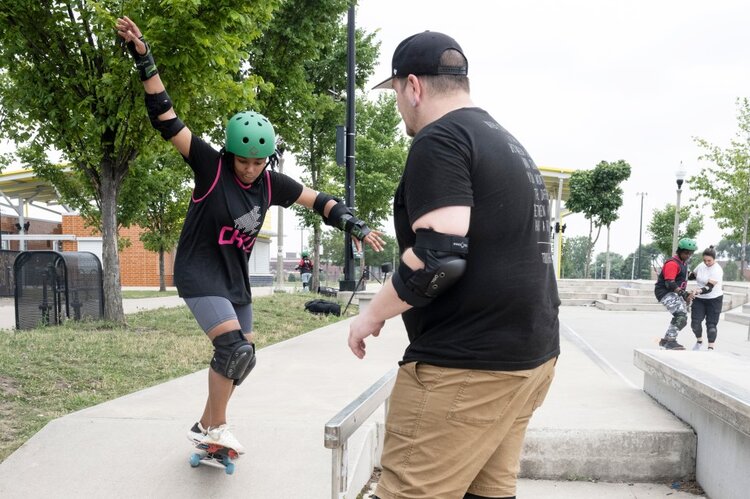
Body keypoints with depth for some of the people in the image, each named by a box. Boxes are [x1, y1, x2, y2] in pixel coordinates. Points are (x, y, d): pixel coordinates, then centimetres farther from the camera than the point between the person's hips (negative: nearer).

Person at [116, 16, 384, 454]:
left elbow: (318, 200, 6)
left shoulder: (272, 184, -3)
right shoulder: (211, 167, -15)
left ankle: (205, 427, 32)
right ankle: (217, 425, -1)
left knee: (239, 356, 13)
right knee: (236, 350, -22)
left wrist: (355, 224, -5)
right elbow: (167, 120, -19)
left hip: (236, 279, 7)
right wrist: (145, 61, -27)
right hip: (200, 274, -7)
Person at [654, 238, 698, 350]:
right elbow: (669, 284, -27)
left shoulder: (683, 263, 16)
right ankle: (671, 341, -24)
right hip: (665, 293, -10)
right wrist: (685, 294, -33)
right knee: (680, 315, -27)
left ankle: (665, 340, 26)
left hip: (675, 293, 10)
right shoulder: (672, 263, -17)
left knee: (682, 320, 13)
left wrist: (686, 297, 26)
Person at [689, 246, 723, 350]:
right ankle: (699, 341, 21)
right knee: (695, 323, -3)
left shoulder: (717, 270, -19)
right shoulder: (701, 266, 0)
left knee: (711, 324, -7)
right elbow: (693, 275, 20)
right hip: (699, 299, 5)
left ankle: (710, 348, -6)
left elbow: (709, 287, -28)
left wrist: (698, 291, -46)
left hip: (714, 300, -5)